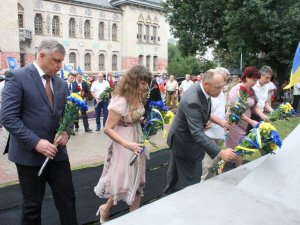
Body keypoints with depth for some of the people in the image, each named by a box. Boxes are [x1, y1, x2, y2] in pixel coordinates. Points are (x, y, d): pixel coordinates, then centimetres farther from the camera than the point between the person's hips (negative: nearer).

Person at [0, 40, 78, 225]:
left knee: (67, 198, 11)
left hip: (57, 151, 5)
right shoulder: (17, 77, -10)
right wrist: (36, 142, -22)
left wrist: (66, 132, -7)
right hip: (30, 153, -5)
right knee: (32, 204, 11)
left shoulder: (61, 83, 9)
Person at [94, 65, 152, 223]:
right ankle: (106, 209, 36)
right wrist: (128, 144, -31)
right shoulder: (120, 100, -24)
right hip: (125, 146, -8)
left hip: (137, 142, 8)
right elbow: (108, 129, -23)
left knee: (137, 182, 16)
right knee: (124, 183, 7)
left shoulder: (137, 98, 1)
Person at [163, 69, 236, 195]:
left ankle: (169, 195, 45)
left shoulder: (199, 87, -8)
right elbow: (197, 133, -40)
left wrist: (204, 122, 9)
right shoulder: (192, 102, -37)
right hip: (185, 143, -9)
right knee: (191, 178, 1)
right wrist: (220, 152, -43)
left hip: (182, 138, 9)